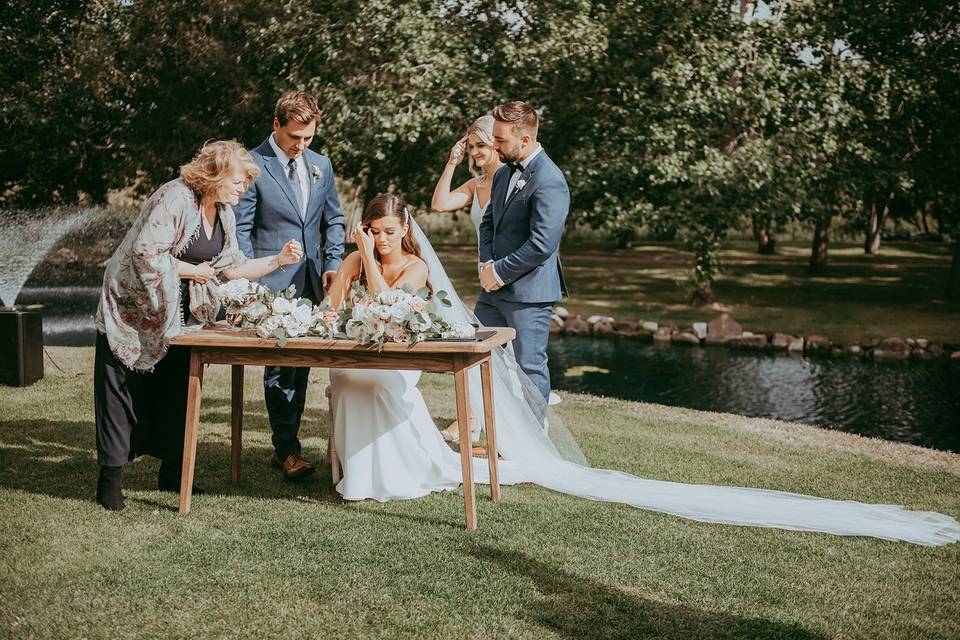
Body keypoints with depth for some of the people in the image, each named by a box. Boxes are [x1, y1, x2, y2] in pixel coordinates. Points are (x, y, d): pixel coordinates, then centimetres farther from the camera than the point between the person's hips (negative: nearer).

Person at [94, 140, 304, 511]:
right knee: (124, 393, -1)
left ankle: (172, 474, 19)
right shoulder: (175, 199, -22)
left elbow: (232, 267, 7)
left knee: (176, 392, 9)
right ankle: (110, 479, 6)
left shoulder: (224, 213, 5)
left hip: (176, 316, 8)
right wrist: (191, 271, -16)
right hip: (133, 311, -8)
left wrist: (279, 260, -4)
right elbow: (146, 253, -27)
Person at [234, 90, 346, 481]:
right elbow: (241, 228, -6)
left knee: (302, 362, 8)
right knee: (280, 363, -7)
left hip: (311, 282, 6)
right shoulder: (252, 165, -5)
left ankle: (285, 445, 18)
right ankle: (288, 449, -2)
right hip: (273, 283, -6)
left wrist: (333, 262, 4)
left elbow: (333, 220, 19)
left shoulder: (321, 165, 12)